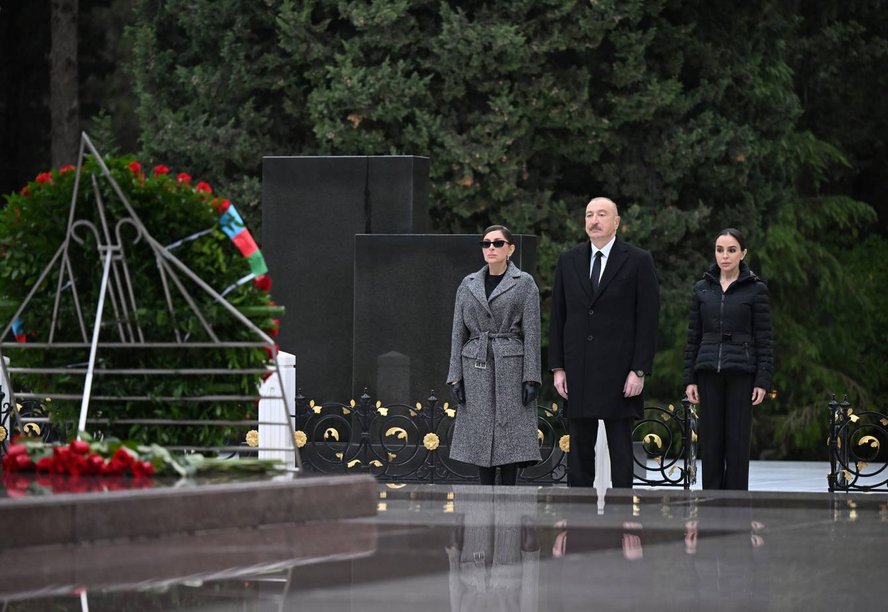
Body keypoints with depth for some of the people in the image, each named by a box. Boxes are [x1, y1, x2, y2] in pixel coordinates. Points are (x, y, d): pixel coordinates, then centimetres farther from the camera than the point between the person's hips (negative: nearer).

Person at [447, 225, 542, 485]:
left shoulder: (525, 283, 2)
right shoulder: (468, 284, 11)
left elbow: (531, 333, -2)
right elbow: (458, 333, 10)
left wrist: (531, 378, -9)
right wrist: (455, 376, 3)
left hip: (511, 366, -3)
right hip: (476, 368, 3)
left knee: (510, 435, -5)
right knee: (480, 436, 3)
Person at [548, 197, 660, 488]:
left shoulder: (638, 261, 0)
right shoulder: (568, 261, 11)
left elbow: (649, 319, -3)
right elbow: (557, 318, 12)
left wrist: (639, 371, -10)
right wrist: (558, 367, 4)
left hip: (619, 372, -3)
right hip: (577, 373, 3)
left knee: (620, 450, 0)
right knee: (579, 450, 6)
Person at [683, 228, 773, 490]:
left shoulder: (756, 289, -1)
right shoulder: (702, 289, 8)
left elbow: (763, 339, -2)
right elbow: (693, 338, 10)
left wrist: (763, 380, -9)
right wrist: (689, 379, 4)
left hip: (741, 373, -3)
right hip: (709, 372, 3)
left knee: (737, 442, -2)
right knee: (710, 442, 3)